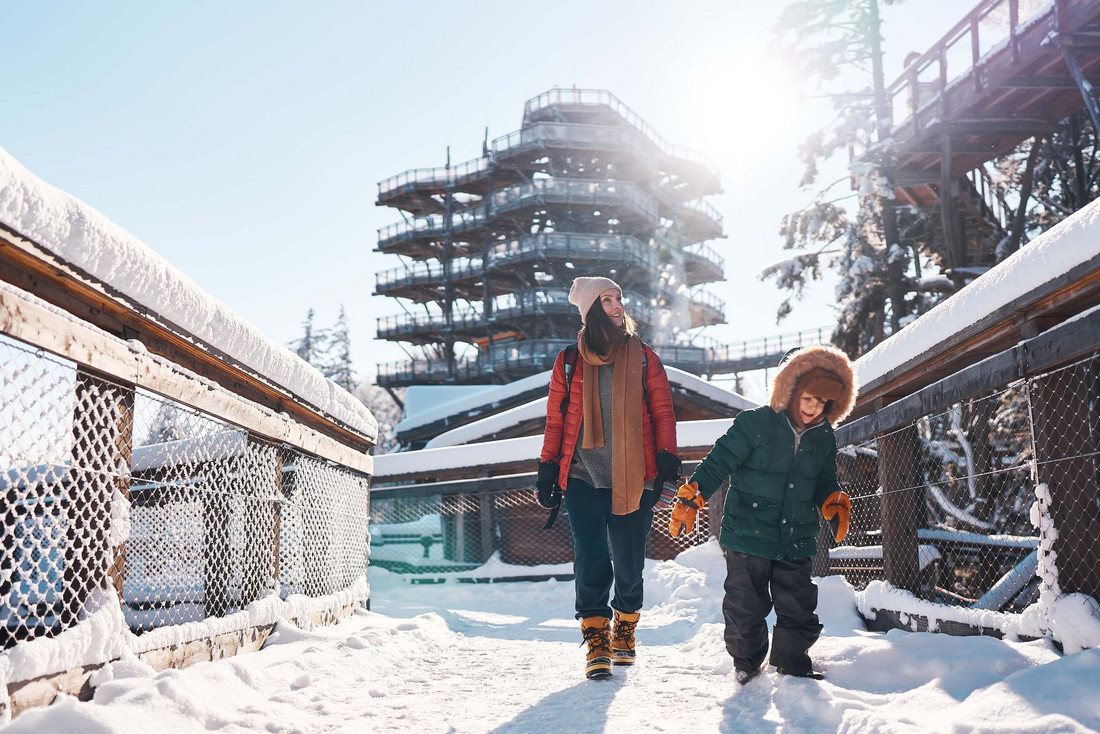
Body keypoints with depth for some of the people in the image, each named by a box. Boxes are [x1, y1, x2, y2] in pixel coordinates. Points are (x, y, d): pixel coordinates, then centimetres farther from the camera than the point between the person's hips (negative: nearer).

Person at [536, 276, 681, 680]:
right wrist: (548, 469, 7)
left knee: (629, 563, 5)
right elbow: (555, 419, 11)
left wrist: (666, 458, -2)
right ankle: (596, 641, 6)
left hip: (631, 478, 1)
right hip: (582, 478, 0)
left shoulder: (643, 358, 9)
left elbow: (662, 412, 9)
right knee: (591, 561, -4)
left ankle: (625, 628, 27)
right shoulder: (569, 361, 8)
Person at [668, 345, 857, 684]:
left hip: (796, 542, 4)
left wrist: (834, 505, 1)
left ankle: (793, 667, 28)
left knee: (799, 609, 8)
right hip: (747, 537, -4)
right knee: (745, 606, 6)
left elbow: (824, 481, 20)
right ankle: (747, 663, 28)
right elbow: (719, 462, -10)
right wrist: (690, 499, -14)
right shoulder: (755, 423, -11)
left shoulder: (824, 438, 6)